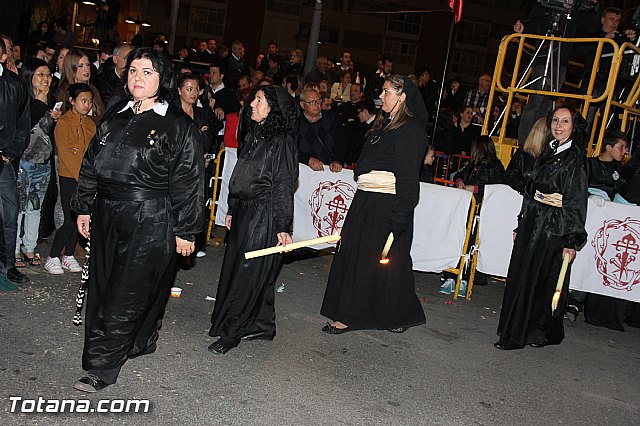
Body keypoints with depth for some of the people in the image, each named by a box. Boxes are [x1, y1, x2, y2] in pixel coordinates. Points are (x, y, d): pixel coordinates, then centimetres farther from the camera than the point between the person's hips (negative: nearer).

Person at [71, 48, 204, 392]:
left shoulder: (179, 127, -8)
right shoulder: (114, 118, 10)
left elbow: (188, 182, -10)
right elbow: (91, 165, 17)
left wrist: (185, 231, -10)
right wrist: (85, 208, 16)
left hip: (150, 223, -6)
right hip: (107, 218, 7)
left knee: (127, 294, -1)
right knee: (101, 287, 13)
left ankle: (103, 367, 9)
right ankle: (139, 344, 32)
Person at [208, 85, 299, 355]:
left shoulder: (282, 142, -13)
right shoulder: (254, 136, 11)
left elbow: (284, 187, -16)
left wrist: (283, 227, -18)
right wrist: (232, 210, 20)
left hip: (264, 216, -9)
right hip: (244, 212, 9)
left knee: (247, 274, -1)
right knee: (234, 269, 14)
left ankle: (231, 333, 12)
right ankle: (262, 326, 26)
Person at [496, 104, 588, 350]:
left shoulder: (576, 158, -7)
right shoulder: (547, 153, 13)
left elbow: (577, 202, -11)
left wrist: (572, 241, -15)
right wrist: (520, 225, 16)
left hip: (555, 228, -7)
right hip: (533, 223, 7)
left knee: (546, 281, 0)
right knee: (521, 277, 8)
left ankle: (547, 332, 16)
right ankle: (515, 333, 19)